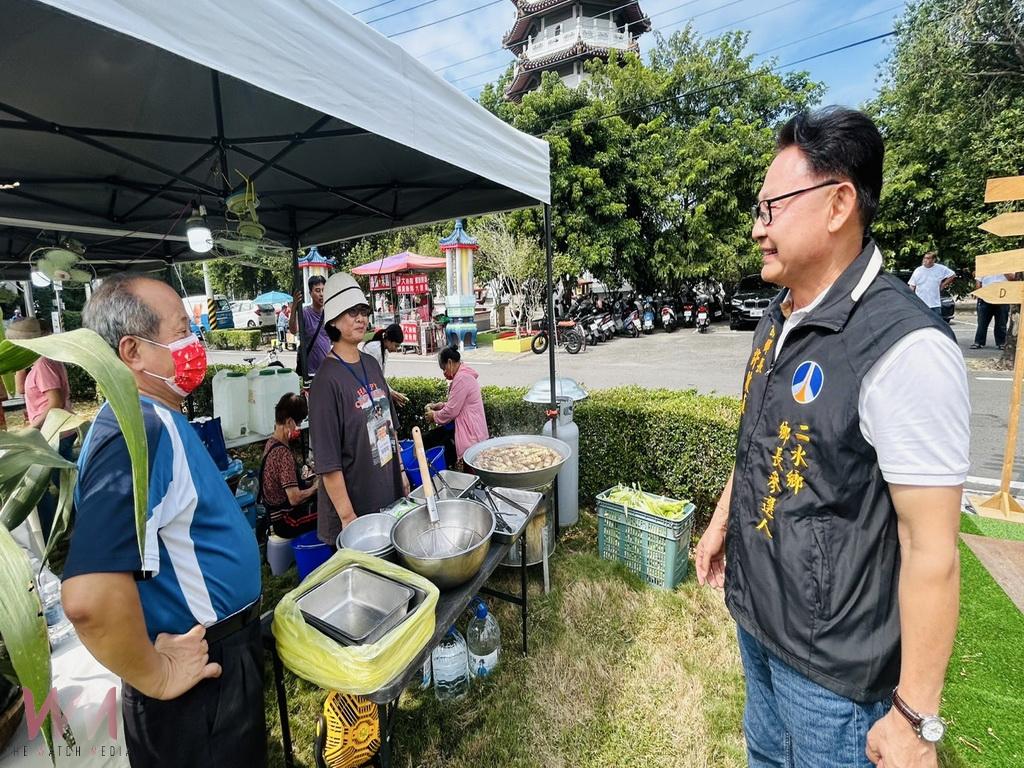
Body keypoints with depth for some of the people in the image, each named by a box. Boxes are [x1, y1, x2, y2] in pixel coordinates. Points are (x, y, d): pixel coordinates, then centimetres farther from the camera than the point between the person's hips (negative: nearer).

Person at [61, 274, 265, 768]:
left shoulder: (158, 418, 3)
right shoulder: (137, 433, -29)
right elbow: (90, 598, -38)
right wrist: (157, 679, -22)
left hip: (223, 646, 9)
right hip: (201, 676, -9)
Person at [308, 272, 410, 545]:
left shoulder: (371, 364, 2)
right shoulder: (328, 379, -20)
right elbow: (328, 461, -20)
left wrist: (401, 470, 13)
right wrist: (348, 517, -18)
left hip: (390, 494, 7)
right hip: (356, 505, -7)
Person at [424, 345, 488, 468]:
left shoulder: (461, 378, -20)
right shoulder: (463, 374, 12)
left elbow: (451, 412, -20)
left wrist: (434, 416, -3)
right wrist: (442, 405, 9)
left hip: (469, 433, -10)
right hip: (462, 426, 10)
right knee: (428, 438, 7)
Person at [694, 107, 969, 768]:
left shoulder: (906, 348, -26)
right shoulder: (777, 319, 0)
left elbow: (931, 551, -24)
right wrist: (721, 521, 17)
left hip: (834, 661, -7)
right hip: (754, 613, 7)